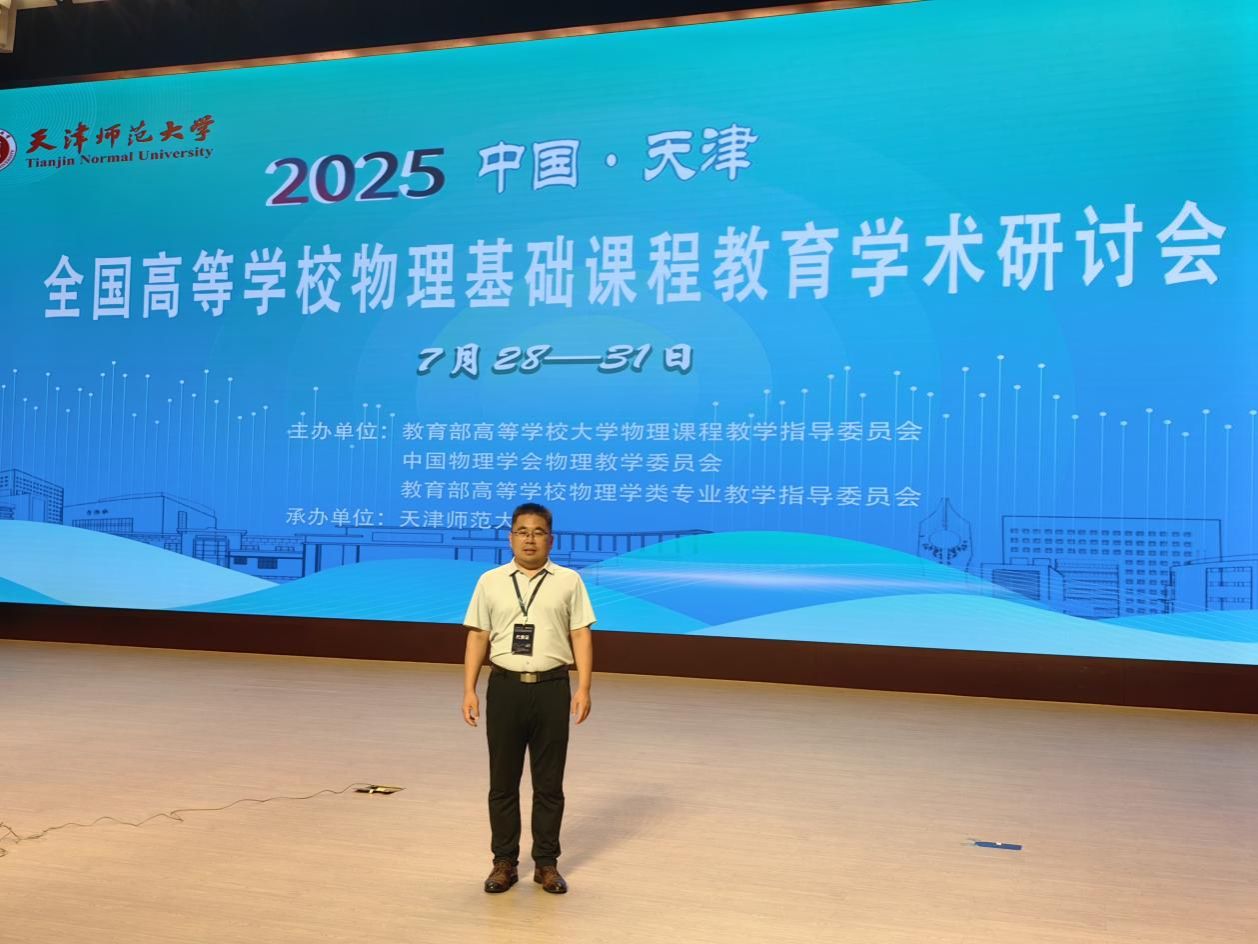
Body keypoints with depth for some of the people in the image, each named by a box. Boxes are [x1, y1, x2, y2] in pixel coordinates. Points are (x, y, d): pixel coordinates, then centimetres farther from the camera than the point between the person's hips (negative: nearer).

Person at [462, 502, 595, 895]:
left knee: (549, 783, 8)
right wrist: (469, 690, -1)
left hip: (551, 688, -1)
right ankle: (504, 862, 22)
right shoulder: (490, 582, 6)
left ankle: (546, 863, 20)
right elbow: (477, 637, 5)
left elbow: (581, 635, -1)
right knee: (502, 782, 9)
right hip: (505, 687, 1)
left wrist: (583, 688, -10)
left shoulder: (569, 581, 3)